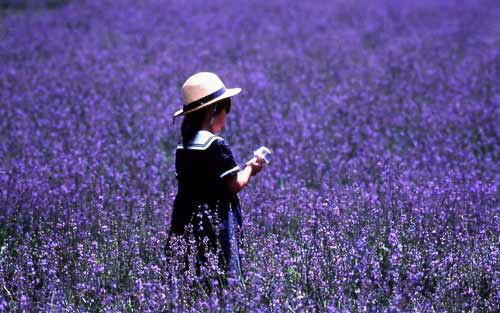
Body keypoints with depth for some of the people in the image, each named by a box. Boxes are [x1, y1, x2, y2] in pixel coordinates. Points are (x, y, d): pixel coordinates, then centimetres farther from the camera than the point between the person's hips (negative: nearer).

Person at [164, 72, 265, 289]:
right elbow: (236, 184, -11)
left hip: (185, 225, 8)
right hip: (214, 225, -8)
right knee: (221, 281, -6)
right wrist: (249, 169, 8)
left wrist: (243, 169, 17)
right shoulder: (217, 145, -13)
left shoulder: (183, 147, 10)